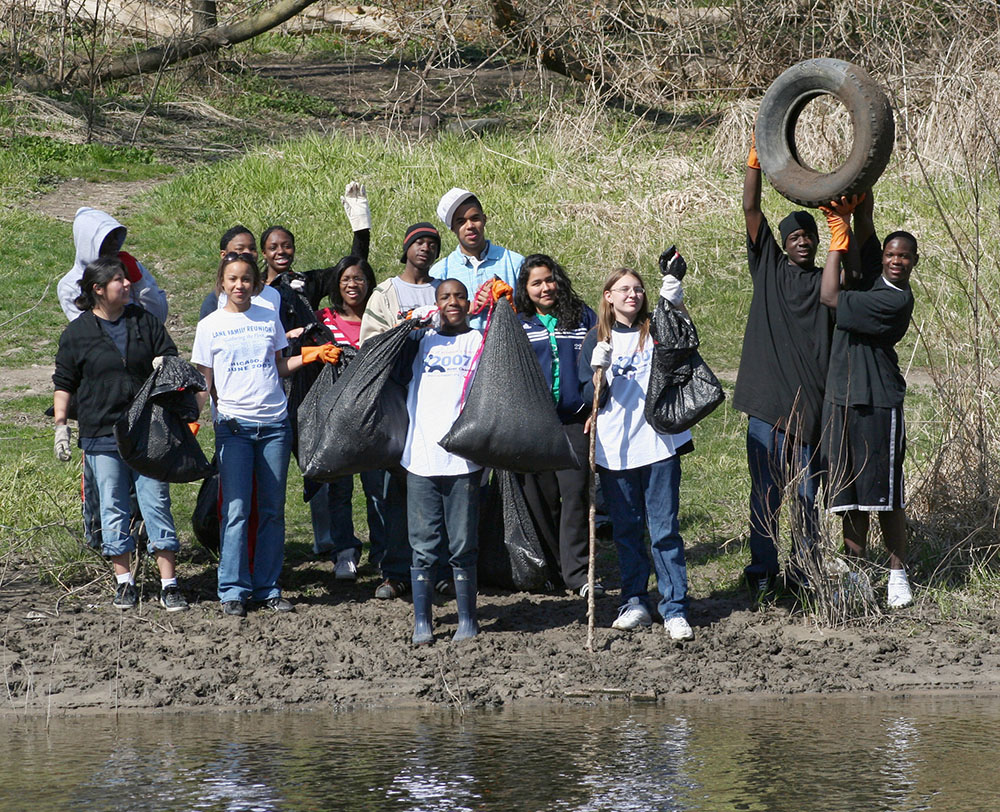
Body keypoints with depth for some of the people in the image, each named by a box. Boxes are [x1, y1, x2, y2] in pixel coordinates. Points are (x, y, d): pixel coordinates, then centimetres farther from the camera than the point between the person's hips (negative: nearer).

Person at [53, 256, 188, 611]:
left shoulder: (145, 322, 8)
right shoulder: (76, 333, 3)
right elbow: (64, 383, 7)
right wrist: (61, 425, 0)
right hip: (101, 436, -1)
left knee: (156, 503, -1)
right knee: (113, 509, 3)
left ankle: (168, 584, 1)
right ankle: (124, 581, 13)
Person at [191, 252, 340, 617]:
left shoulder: (268, 319, 10)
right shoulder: (210, 326, 4)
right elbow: (203, 381, 5)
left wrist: (309, 356, 3)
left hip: (274, 423, 3)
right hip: (234, 424, -3)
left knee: (272, 510, 5)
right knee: (236, 510, -8)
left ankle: (267, 588, 12)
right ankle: (233, 590, -2)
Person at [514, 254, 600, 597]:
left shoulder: (583, 317, 10)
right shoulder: (517, 325, 9)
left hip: (574, 418, -1)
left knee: (575, 491, -10)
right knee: (542, 496, 2)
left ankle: (576, 570, -9)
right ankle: (552, 565, 13)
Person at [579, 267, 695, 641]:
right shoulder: (597, 339, 7)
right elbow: (592, 398, 4)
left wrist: (676, 305, -31)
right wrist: (599, 370, -17)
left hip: (659, 444, -2)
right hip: (615, 449, 2)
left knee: (664, 529, -3)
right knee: (626, 529, 9)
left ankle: (675, 610, -2)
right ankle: (634, 603, 18)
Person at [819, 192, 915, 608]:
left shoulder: (899, 300, -13)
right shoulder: (873, 275, 9)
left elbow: (831, 297, -16)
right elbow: (865, 223, 9)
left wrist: (839, 234, -12)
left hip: (879, 403, -7)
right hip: (842, 400, 7)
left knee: (886, 494, -1)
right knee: (849, 495, 8)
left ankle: (898, 574, 9)